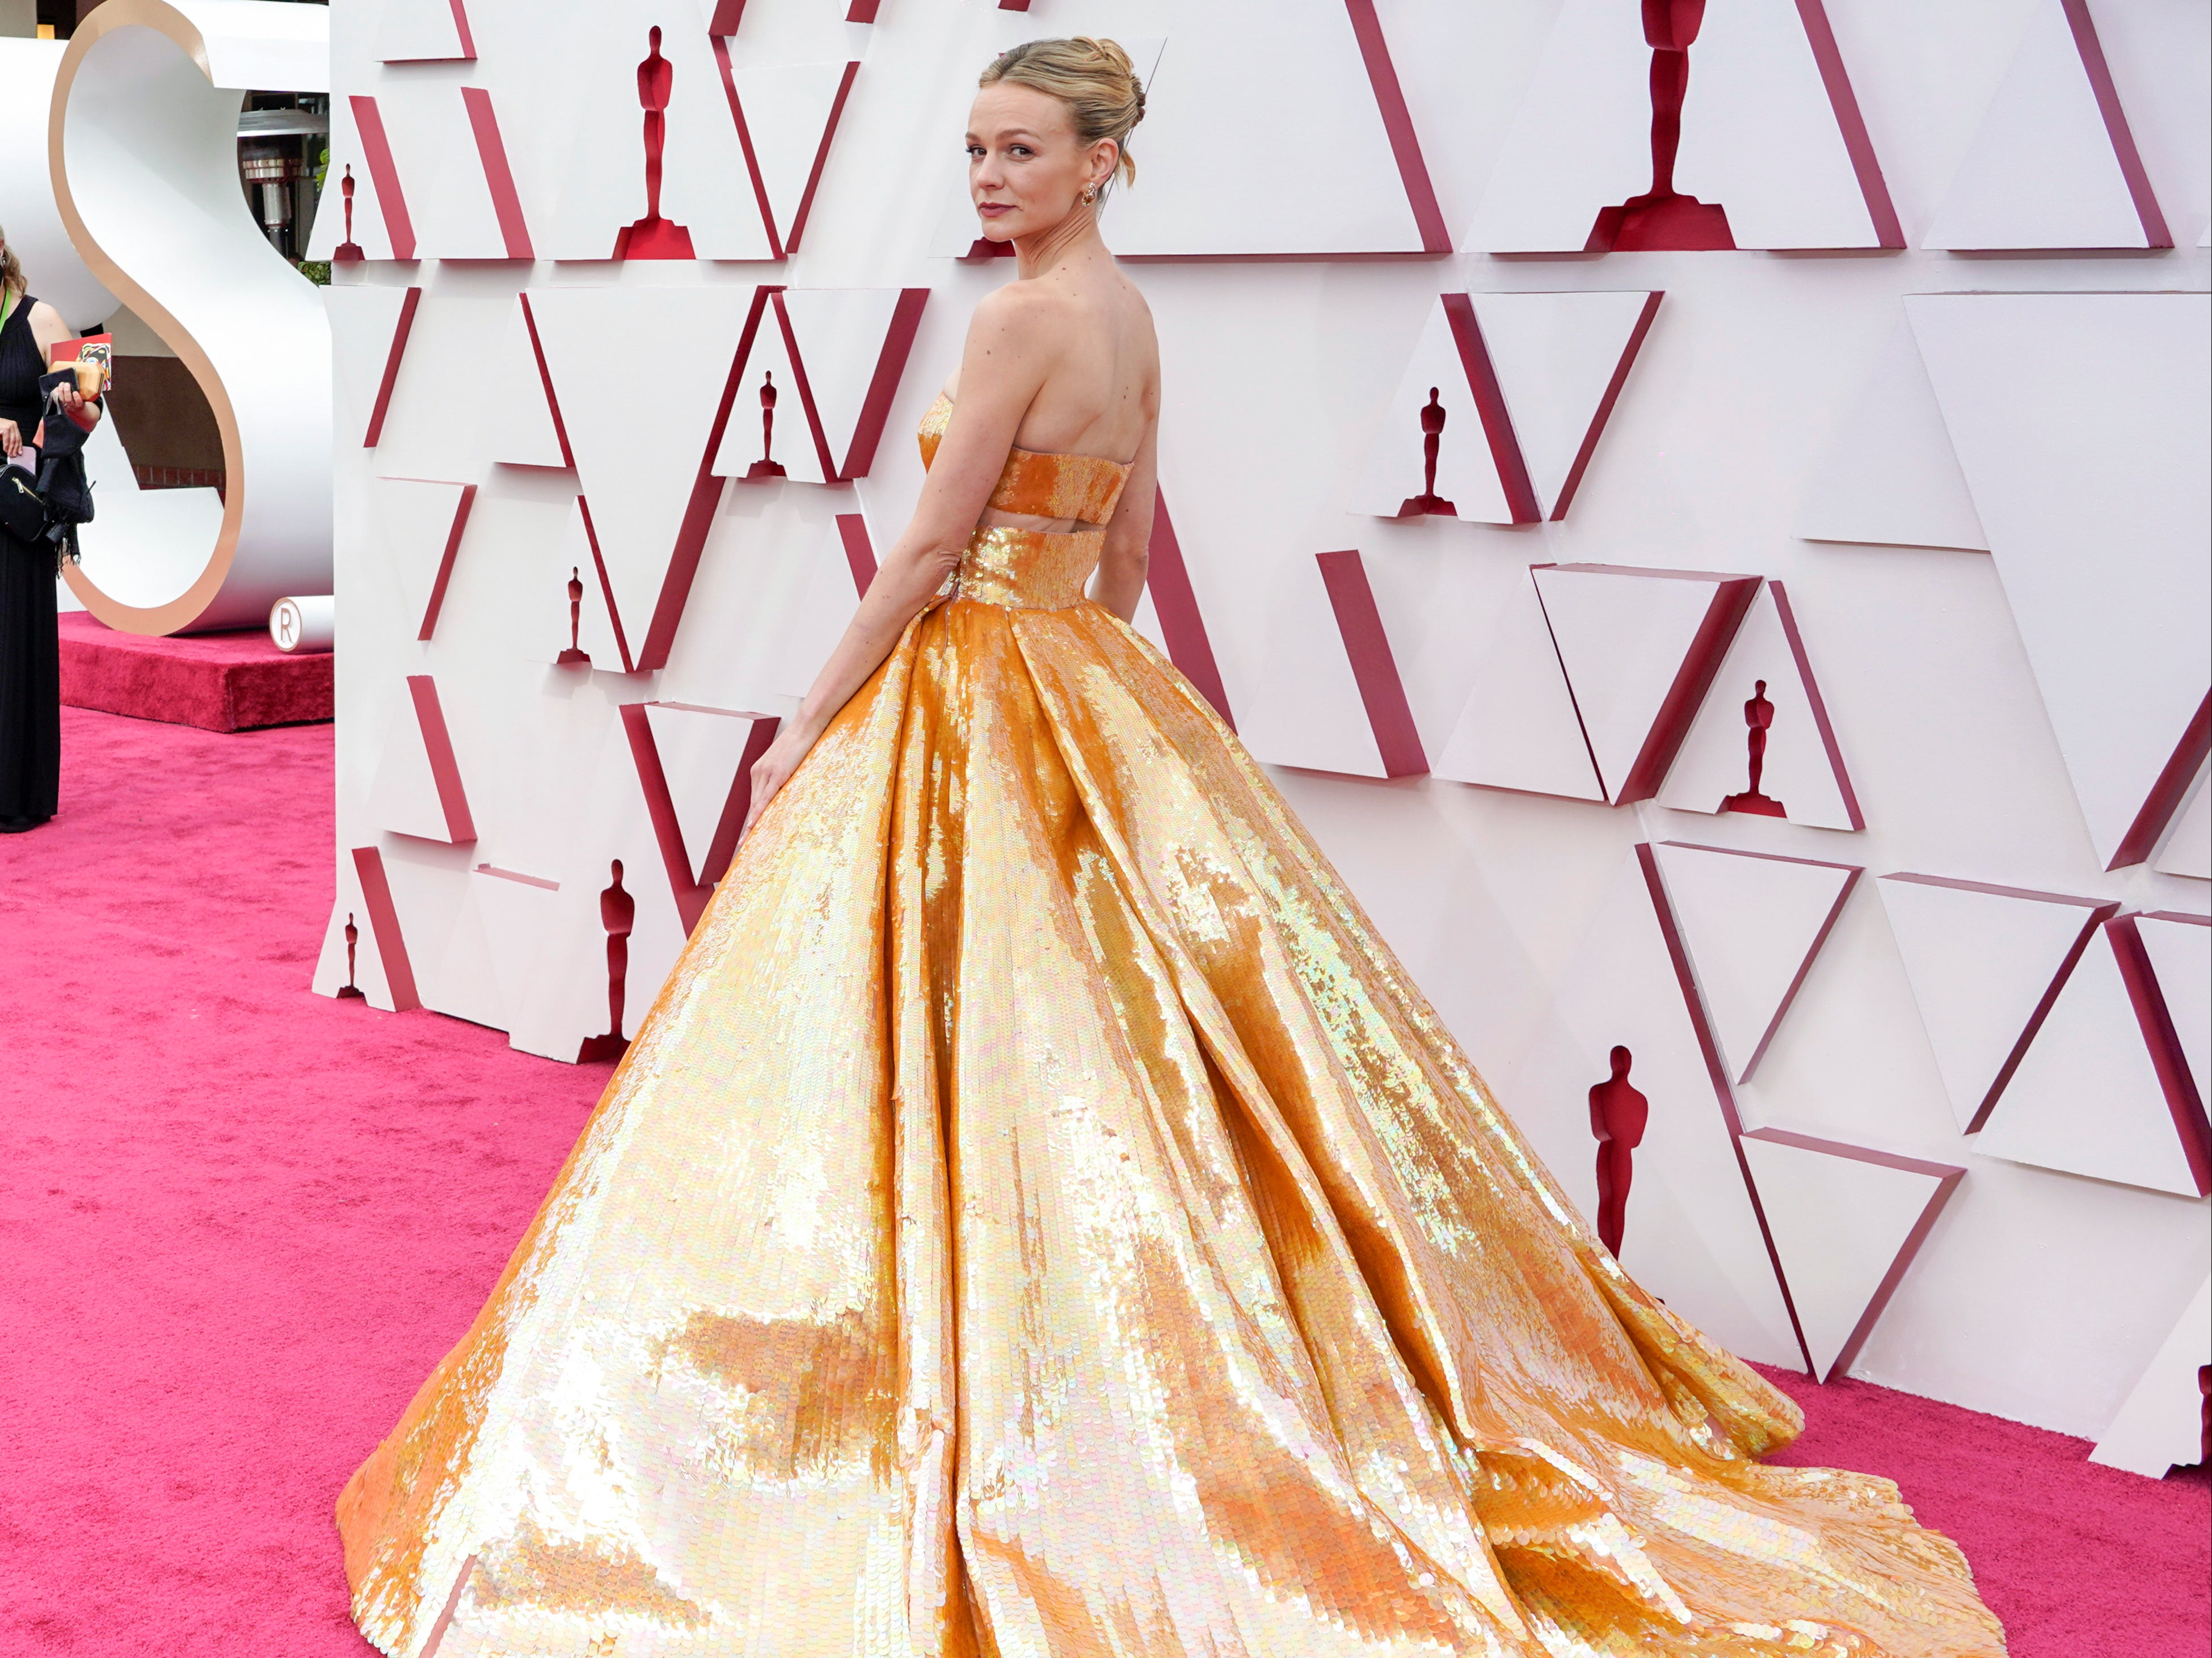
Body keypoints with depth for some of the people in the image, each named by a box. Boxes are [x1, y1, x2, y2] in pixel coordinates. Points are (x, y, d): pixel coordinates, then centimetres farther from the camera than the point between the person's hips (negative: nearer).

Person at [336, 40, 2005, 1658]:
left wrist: (808, 724, -9)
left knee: (982, 1050, -3)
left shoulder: (1021, 314, -17)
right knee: (1112, 1041, 14)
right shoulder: (1130, 311, 10)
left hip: (977, 698, -9)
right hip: (1090, 686, 9)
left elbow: (928, 555, -16)